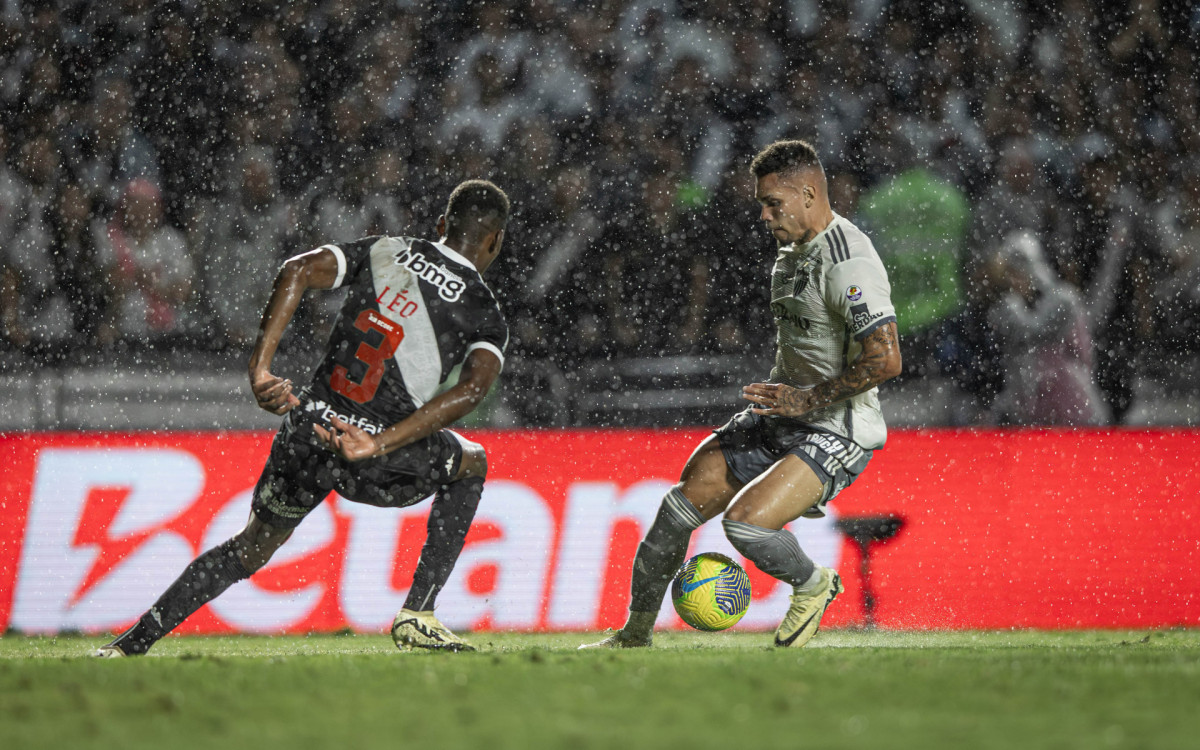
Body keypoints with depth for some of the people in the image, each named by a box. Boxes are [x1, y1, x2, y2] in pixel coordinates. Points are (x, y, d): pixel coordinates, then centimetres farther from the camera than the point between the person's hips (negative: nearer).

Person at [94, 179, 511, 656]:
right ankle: (416, 616, 19)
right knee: (471, 464, 28)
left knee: (250, 550, 25)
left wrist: (260, 366, -9)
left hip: (309, 432, 3)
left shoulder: (385, 252, 13)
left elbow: (300, 270, -4)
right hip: (379, 464, -3)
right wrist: (379, 445, -22)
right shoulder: (484, 315, 4)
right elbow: (473, 388, -16)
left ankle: (131, 645, 19)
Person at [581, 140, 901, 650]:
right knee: (681, 507, 2)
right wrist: (776, 394, 16)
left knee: (745, 522, -26)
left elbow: (885, 361, -28)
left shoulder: (849, 264, -21)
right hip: (780, 419, 9)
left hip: (839, 432, -9)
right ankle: (636, 635, 17)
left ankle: (813, 586, 5)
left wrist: (808, 398, -22)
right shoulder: (792, 251, 10)